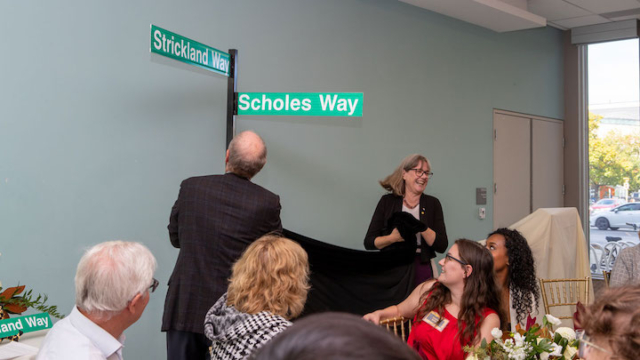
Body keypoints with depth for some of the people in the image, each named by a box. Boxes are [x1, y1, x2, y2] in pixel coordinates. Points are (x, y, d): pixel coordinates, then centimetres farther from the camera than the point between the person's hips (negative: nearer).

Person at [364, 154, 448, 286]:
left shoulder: (433, 203, 7)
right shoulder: (387, 201, 5)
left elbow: (442, 246, 0)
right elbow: (369, 242, 1)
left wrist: (423, 228, -15)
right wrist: (393, 238, -16)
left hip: (422, 271, 1)